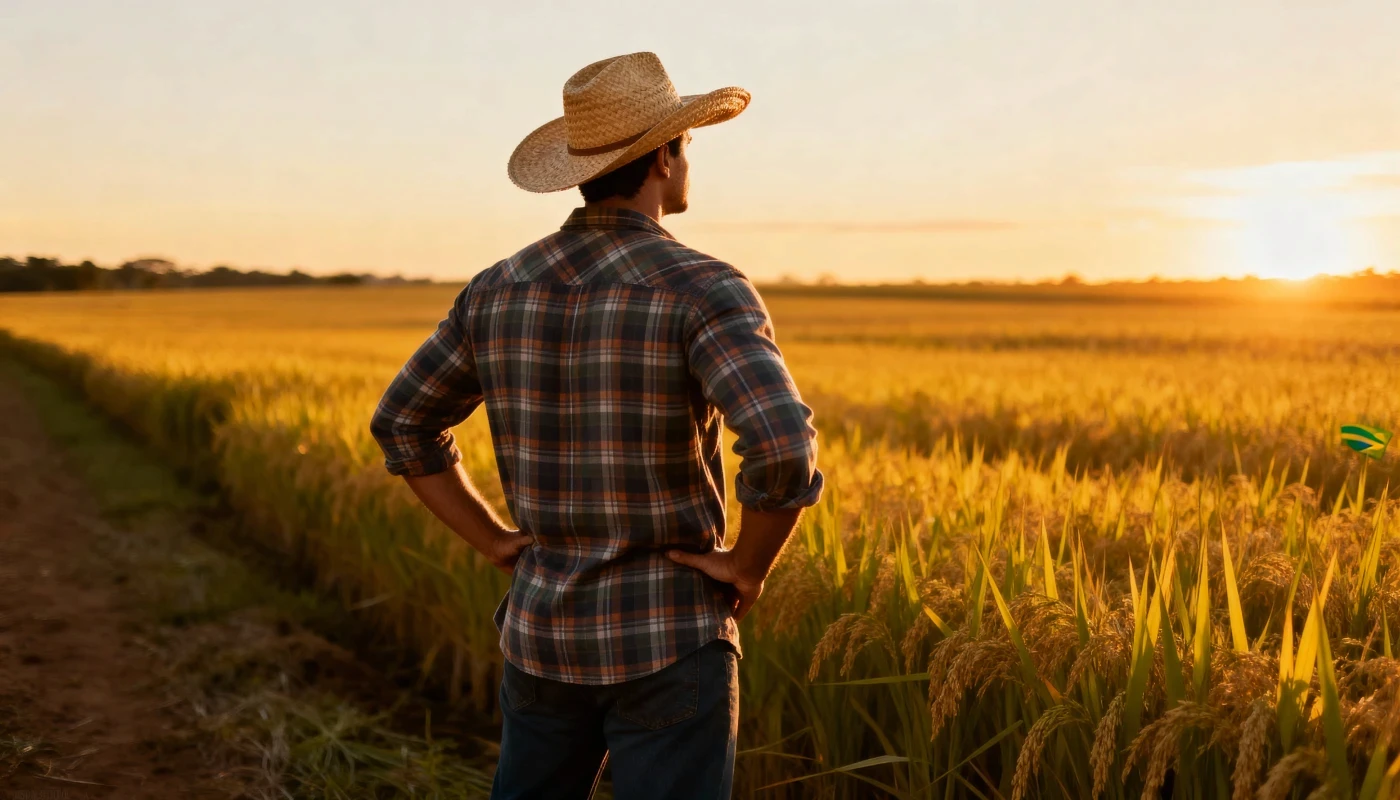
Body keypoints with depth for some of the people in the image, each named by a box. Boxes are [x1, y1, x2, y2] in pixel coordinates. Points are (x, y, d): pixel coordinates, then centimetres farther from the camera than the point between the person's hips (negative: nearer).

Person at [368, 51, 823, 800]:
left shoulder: (499, 289, 1)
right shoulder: (705, 289, -17)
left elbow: (400, 424, 10)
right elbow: (786, 452, -31)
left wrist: (496, 543, 10)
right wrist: (748, 567, -13)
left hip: (543, 630, 6)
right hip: (667, 638, -5)